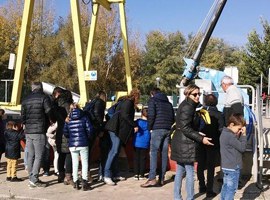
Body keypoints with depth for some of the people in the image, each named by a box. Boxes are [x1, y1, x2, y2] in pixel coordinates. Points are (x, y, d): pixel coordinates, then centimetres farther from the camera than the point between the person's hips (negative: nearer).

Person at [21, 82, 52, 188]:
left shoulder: (26, 100, 12)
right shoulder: (44, 98, -6)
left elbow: (22, 116, 14)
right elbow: (50, 113, -8)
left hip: (28, 132, 6)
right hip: (39, 132, -6)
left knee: (31, 156, 11)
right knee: (38, 156, -2)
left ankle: (31, 178, 15)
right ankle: (34, 179, -5)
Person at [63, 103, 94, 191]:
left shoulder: (68, 120, 4)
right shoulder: (84, 118, -3)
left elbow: (65, 133, 8)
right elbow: (90, 130, -6)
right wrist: (87, 137, 13)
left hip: (72, 145, 2)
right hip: (83, 144, -2)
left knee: (75, 163, 12)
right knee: (84, 162, 4)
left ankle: (75, 182, 14)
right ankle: (84, 180, -7)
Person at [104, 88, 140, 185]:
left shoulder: (128, 102, 21)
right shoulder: (128, 102, -8)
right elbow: (125, 115, -20)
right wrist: (134, 125, -16)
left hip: (119, 129, 10)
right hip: (116, 128, -10)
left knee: (116, 151, 10)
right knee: (114, 151, -13)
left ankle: (115, 174, 15)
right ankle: (107, 176, -14)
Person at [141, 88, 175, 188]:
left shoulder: (153, 100, 5)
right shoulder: (168, 103, 23)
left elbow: (151, 115, -7)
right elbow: (173, 117, 19)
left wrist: (149, 128, 2)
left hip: (157, 129, -6)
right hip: (168, 130, 6)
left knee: (153, 153, -7)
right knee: (164, 153, 6)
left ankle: (152, 178, -16)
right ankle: (162, 178, 7)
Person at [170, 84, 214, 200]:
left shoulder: (187, 106, 15)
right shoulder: (188, 107, -16)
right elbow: (185, 128, -22)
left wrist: (197, 134, 15)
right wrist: (201, 138, -21)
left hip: (181, 143, 10)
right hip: (185, 144, -10)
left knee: (180, 172, 14)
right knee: (190, 173, -4)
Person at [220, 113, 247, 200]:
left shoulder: (225, 133, 9)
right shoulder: (230, 136, -22)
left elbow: (237, 144, 14)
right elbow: (242, 148, -16)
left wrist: (238, 135, 1)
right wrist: (243, 135, -11)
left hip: (226, 166, 10)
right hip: (233, 168, -10)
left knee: (226, 186, 17)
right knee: (231, 189, -3)